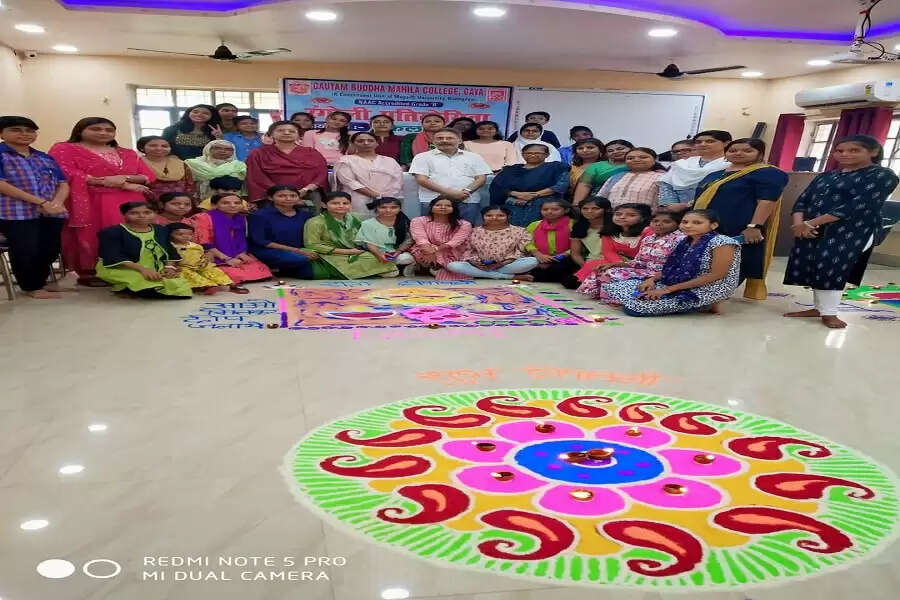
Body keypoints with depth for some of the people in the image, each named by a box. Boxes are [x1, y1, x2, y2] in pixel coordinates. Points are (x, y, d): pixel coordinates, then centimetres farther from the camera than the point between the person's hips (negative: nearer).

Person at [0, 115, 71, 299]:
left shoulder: (46, 158, 19)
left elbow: (63, 184, 12)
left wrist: (56, 203, -10)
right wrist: (40, 202, -16)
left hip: (52, 213, 5)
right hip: (16, 213, -5)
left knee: (50, 250, 7)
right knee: (25, 250, -4)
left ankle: (40, 282, 27)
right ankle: (31, 287, 13)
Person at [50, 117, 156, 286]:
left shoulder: (128, 154, 21)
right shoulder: (64, 149, 6)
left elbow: (148, 176, 12)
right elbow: (65, 173, -10)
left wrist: (126, 178, -9)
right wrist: (104, 181, -14)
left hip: (127, 203, 4)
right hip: (88, 203, -4)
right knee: (90, 237, -9)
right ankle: (88, 273, -1)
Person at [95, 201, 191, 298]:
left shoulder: (161, 230, 9)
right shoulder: (111, 232, -7)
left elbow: (170, 251, 10)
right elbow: (113, 257, -17)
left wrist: (170, 267, -12)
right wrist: (142, 269, -29)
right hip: (123, 270, -5)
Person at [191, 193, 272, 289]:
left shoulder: (241, 218, 11)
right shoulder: (204, 218, -8)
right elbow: (205, 244, -12)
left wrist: (243, 254, -2)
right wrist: (227, 259, -17)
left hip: (238, 258, 8)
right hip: (215, 259, -7)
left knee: (262, 272, -15)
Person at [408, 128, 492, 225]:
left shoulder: (473, 157, 17)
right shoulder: (422, 157, 10)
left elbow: (481, 178, 11)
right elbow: (421, 179, -2)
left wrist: (466, 191, -10)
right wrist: (448, 192, -12)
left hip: (468, 201, 1)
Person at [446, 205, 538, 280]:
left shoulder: (518, 231, 1)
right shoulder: (475, 232, 8)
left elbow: (521, 251, -5)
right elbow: (468, 250, 8)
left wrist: (502, 264, -16)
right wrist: (474, 262, -13)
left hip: (509, 265, -2)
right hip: (480, 266, 3)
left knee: (532, 261, -28)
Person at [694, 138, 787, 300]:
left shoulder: (768, 174, -3)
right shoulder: (714, 175, 21)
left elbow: (767, 201, -13)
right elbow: (703, 199, 27)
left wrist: (754, 226, -23)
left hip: (740, 230, -7)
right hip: (707, 228, 8)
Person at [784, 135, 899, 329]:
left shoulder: (882, 176, -3)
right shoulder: (825, 176, 18)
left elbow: (859, 205, -15)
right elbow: (803, 200, 12)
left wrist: (811, 223, -20)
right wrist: (799, 223, -12)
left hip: (850, 233, -6)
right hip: (811, 231, 6)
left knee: (830, 270, -12)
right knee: (811, 269, 5)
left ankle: (829, 313, 1)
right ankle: (820, 308, 19)